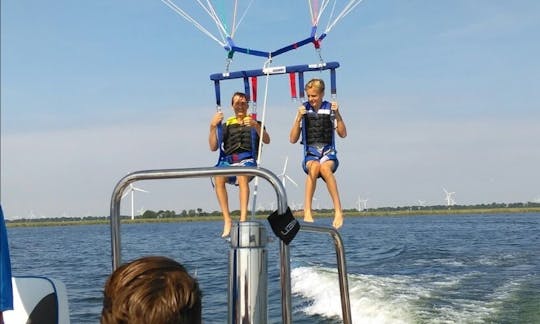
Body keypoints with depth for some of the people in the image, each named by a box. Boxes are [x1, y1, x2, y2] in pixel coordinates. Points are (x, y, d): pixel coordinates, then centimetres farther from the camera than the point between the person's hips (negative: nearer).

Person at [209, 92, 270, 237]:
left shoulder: (254, 124, 24)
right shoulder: (226, 125, 27)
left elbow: (267, 140, 3)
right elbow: (213, 147, 15)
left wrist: (255, 125, -14)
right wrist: (213, 127, 1)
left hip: (247, 160, -2)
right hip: (228, 160, 2)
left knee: (242, 175, -38)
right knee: (218, 177, -33)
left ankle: (243, 218, -44)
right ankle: (227, 220, -34)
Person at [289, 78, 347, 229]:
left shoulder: (330, 109, 8)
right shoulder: (303, 110, 9)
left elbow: (343, 134, -1)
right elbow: (293, 139, 4)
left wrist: (337, 114, -12)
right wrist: (299, 118, -8)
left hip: (328, 154, 0)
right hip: (310, 155, 0)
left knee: (325, 167, -36)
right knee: (314, 166, -36)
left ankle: (338, 211, -37)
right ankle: (307, 211, -40)